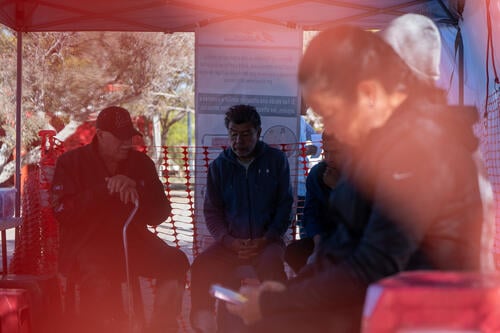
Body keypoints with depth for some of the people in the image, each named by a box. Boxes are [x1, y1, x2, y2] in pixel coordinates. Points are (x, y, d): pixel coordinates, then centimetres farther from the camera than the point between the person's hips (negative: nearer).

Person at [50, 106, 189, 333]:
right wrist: (106, 189, -18)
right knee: (100, 278, -37)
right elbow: (63, 212, -11)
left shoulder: (141, 163, 10)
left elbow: (159, 215, 6)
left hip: (132, 240, 4)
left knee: (175, 262, -23)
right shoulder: (71, 162, 2)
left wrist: (136, 191, -14)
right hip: (85, 244, -3)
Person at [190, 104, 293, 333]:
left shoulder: (276, 160, 3)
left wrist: (264, 240, -10)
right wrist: (230, 241, -9)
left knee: (271, 266, -36)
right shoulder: (219, 166, 8)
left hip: (267, 240, -2)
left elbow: (285, 205, 3)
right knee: (201, 266, -27)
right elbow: (212, 211, 9)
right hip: (230, 242, 2)